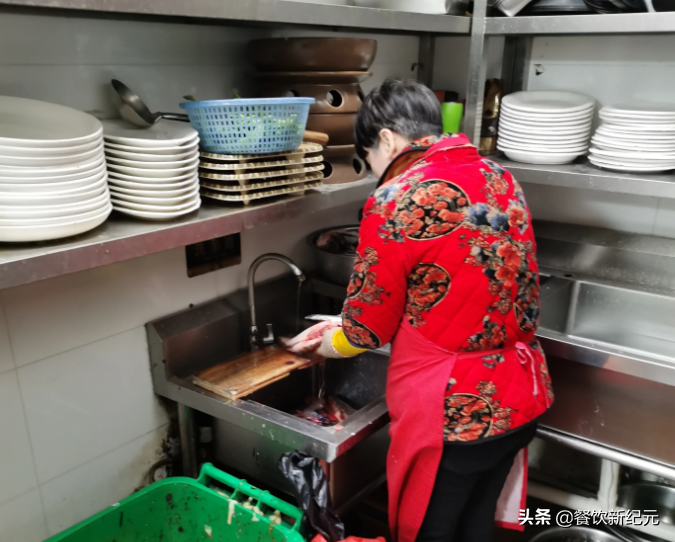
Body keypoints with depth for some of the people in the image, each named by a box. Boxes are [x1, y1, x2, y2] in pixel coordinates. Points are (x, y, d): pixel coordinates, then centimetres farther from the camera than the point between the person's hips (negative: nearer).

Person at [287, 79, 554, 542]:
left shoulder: (396, 201, -20)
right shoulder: (500, 177, 4)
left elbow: (370, 325, -11)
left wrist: (332, 343, 13)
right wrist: (346, 327, 16)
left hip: (455, 414, -7)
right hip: (520, 398, 7)